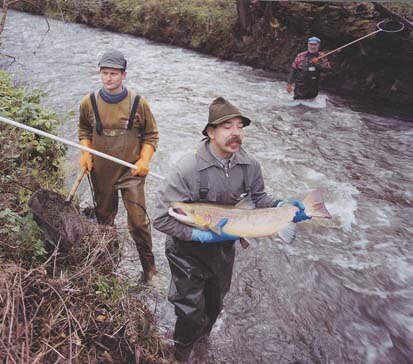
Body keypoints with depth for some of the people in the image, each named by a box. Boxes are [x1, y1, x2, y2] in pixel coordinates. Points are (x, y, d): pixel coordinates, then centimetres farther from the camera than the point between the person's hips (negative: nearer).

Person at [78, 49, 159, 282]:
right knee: (104, 217, 19)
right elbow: (84, 130, 14)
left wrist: (145, 160, -12)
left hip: (131, 172, -3)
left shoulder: (138, 103, -8)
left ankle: (149, 266, 15)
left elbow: (151, 135, 0)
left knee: (138, 221, -5)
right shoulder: (89, 102, -2)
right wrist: (85, 153, -2)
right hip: (101, 172, 3)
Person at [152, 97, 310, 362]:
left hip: (224, 248, 5)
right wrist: (203, 235, -32)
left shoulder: (250, 165, -14)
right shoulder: (189, 169, -30)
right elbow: (161, 218, -27)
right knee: (191, 314, 7)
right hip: (189, 252, -5)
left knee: (215, 303, 28)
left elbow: (259, 197, 4)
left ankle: (202, 337, 61)